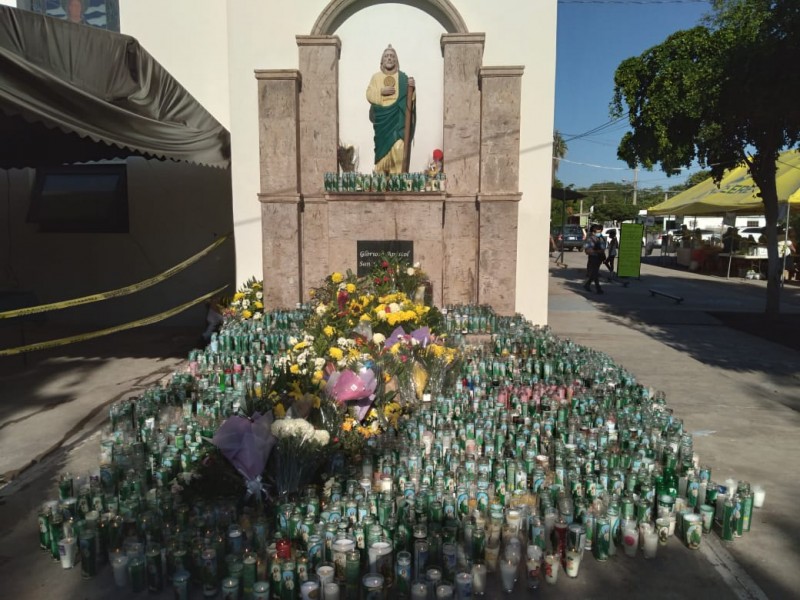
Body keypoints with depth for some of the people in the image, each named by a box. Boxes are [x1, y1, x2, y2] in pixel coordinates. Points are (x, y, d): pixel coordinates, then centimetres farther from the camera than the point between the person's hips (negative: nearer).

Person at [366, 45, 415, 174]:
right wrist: (381, 91, -12)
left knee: (398, 147, -16)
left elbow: (411, 97, 3)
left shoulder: (402, 77, 7)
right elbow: (369, 96, 4)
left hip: (397, 118, -1)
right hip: (382, 117, 1)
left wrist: (411, 87, -18)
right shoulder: (376, 77, 11)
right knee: (383, 146, 2)